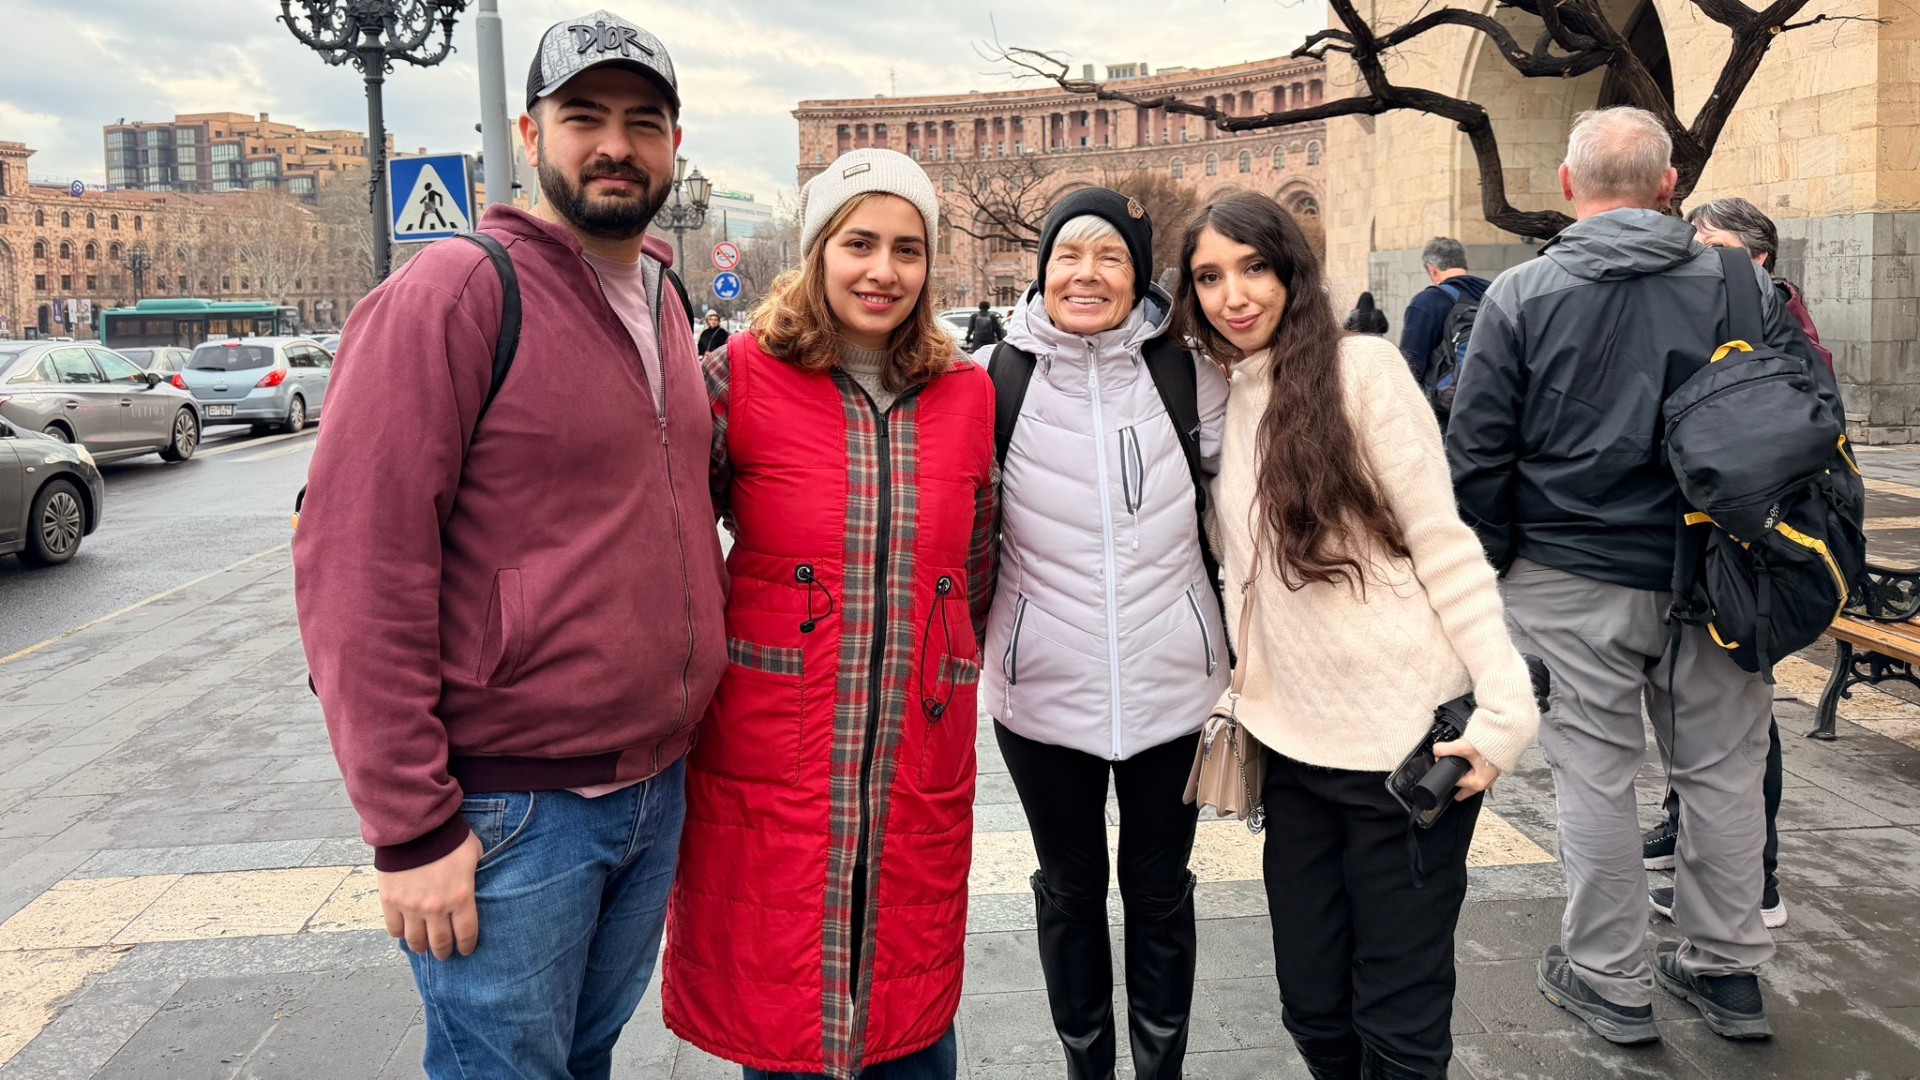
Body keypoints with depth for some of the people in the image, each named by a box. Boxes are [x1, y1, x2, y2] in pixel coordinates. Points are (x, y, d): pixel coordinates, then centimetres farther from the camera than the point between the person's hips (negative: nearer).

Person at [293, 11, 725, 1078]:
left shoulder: (666, 302, 10)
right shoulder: (456, 291, -13)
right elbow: (355, 566, -17)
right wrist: (410, 826, -17)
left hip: (657, 787, 7)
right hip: (508, 812, -6)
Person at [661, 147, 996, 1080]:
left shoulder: (968, 393, 5)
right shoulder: (739, 377, -6)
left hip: (921, 764, 3)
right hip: (769, 758, -3)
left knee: (914, 1002, 15)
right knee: (777, 999, 11)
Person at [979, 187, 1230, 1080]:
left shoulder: (1189, 374, -2)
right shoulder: (991, 378, -4)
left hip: (1173, 683, 0)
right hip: (1043, 689, 0)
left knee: (1160, 890, 14)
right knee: (1069, 890, 16)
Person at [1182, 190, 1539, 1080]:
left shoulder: (1361, 367, -7)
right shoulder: (1225, 399, 12)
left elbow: (1441, 540, -10)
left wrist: (1504, 705, -16)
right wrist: (1242, 687, 12)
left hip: (1406, 738, -6)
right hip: (1295, 744, 6)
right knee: (1312, 1009, 13)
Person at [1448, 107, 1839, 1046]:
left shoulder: (1520, 295, -6)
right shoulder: (1738, 283, 1)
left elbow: (1478, 450, -6)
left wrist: (1485, 561, 5)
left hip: (1577, 577, -2)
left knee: (1595, 770, 8)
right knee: (1720, 766, 15)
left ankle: (1608, 977, 19)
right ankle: (1725, 967, 29)